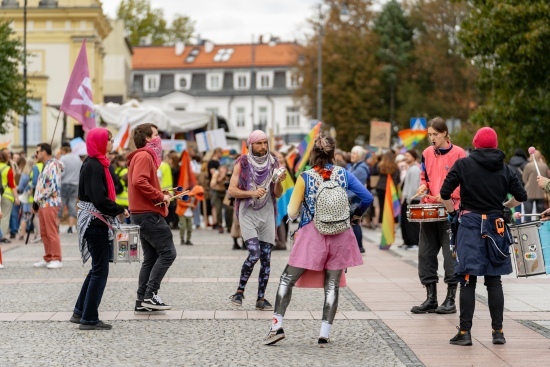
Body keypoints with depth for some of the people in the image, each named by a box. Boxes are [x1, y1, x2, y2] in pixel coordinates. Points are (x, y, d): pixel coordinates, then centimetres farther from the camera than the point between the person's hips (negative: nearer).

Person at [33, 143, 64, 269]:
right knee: (44, 233, 10)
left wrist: (37, 199, -13)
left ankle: (56, 259, -5)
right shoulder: (46, 166, 18)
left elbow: (53, 187, -19)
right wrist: (37, 202, 9)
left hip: (50, 203, -9)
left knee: (52, 233, -8)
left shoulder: (53, 166, -11)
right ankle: (48, 258, 16)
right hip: (43, 204, 9)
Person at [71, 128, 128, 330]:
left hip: (95, 222, 10)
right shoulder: (94, 166, -17)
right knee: (100, 271, -4)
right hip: (95, 222, -10)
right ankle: (89, 319, 1)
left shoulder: (96, 164, 13)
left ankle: (80, 312, 24)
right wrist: (121, 210, -11)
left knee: (98, 269, 17)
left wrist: (116, 210, 4)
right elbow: (100, 200, -23)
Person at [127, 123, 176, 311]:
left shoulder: (142, 156, 20)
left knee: (151, 257, 11)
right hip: (149, 213, -11)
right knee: (167, 253, -9)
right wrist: (161, 196, -18)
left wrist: (162, 193, 11)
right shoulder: (144, 156, -12)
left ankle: (142, 301, 11)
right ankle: (150, 295, -11)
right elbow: (139, 182, -26)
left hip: (141, 213, 11)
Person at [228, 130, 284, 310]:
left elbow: (277, 194, 6)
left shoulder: (273, 163, 7)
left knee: (266, 258, 1)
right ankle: (240, 291, 2)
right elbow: (232, 190, -5)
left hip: (267, 214, 4)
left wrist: (279, 182, -14)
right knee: (254, 254, -16)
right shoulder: (242, 163, -1)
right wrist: (252, 193, -19)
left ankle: (261, 298, 8)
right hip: (248, 214, -3)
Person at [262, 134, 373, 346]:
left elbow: (292, 212, -2)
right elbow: (367, 198, -3)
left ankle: (277, 326, 0)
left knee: (287, 280, 7)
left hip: (311, 234, -2)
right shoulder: (343, 174, 1)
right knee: (332, 285, 7)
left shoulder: (305, 177, -5)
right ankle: (324, 334, 4)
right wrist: (355, 215, 14)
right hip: (340, 235, 2)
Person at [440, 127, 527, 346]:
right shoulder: (504, 169, 5)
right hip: (496, 225, 3)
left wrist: (452, 211, 11)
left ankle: (465, 332, -2)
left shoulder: (463, 165, -3)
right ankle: (498, 331, 10)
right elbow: (521, 196, 6)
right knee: (494, 280, 10)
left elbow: (445, 192, -6)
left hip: (470, 224, -3)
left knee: (467, 280, 0)